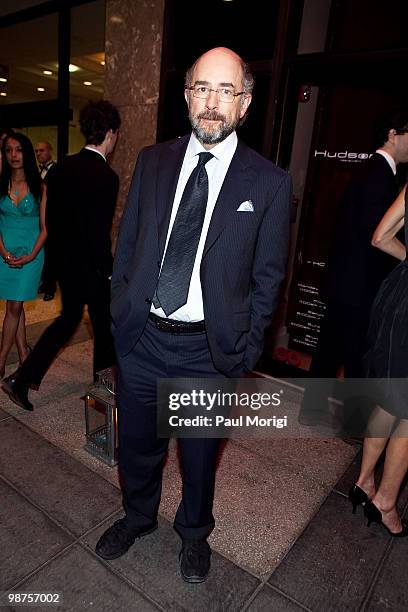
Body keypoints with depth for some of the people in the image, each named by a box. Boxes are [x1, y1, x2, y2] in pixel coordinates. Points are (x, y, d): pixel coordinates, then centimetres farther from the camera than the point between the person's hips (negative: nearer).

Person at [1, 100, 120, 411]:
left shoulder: (63, 166, 2)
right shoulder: (106, 176, -20)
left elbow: (51, 217, 8)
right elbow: (100, 233, -21)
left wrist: (62, 251, 18)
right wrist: (109, 271, -10)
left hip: (65, 260, 7)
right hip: (90, 265, -7)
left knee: (68, 317, 20)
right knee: (104, 320, 15)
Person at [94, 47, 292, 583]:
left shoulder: (270, 182, -6)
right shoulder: (152, 161, 3)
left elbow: (268, 276, -3)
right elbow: (127, 243, 8)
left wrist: (246, 349, -4)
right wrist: (120, 309, 4)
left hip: (208, 349, -2)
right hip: (140, 337, 3)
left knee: (200, 453, 20)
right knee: (137, 444, 23)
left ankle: (194, 532, 50)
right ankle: (138, 516, 54)